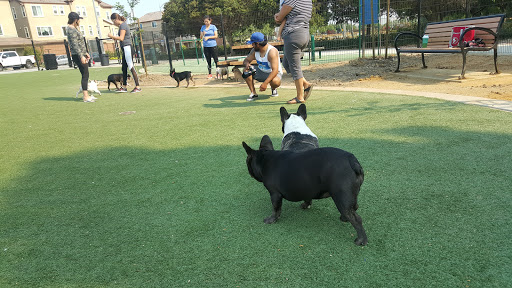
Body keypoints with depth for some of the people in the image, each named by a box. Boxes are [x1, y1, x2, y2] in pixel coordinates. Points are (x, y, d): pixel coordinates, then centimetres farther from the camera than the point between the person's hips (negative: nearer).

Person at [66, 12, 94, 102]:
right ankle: (85, 97, -9)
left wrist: (85, 53, 26)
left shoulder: (74, 29, 17)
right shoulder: (71, 30, -14)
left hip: (81, 55, 10)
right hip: (77, 56, -10)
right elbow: (74, 45, -20)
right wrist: (81, 56, -24)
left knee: (85, 75, 12)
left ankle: (86, 94, 18)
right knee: (85, 75, -10)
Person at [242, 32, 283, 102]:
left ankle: (273, 88, -1)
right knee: (246, 71, -17)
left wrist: (265, 83, -46)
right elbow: (246, 60, 2)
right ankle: (253, 93, -10)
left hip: (273, 73, -6)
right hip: (261, 72, 6)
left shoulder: (272, 51, -28)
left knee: (275, 81, -40)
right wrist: (247, 64, -27)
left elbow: (275, 70, -35)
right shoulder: (255, 50, -7)